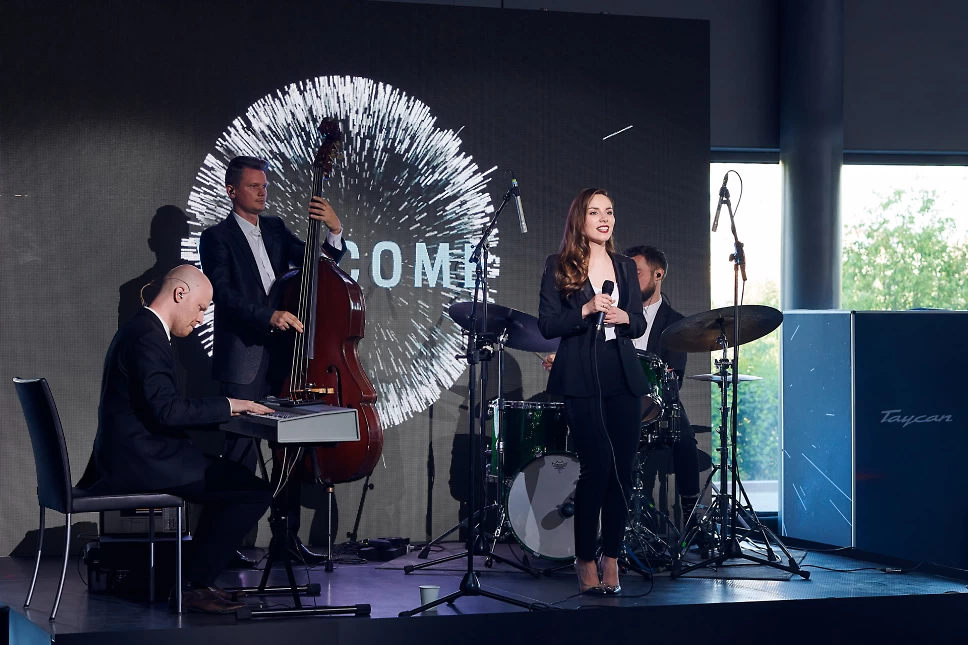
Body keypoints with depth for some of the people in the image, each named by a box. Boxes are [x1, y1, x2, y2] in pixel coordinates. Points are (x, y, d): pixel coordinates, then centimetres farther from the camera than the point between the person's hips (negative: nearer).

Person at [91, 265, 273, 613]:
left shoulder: (139, 329, 16)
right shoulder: (148, 337, -18)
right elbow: (167, 409, -27)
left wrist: (221, 408, 10)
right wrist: (227, 405, -16)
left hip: (129, 456, 11)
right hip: (140, 463, -11)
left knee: (231, 476, 24)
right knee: (255, 491, -13)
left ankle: (197, 576, 22)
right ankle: (194, 585, -5)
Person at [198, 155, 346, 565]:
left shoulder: (275, 229, 15)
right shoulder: (217, 238, -3)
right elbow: (225, 296, -16)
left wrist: (334, 230, -5)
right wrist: (269, 316, -29)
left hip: (282, 357, 6)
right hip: (242, 365, -6)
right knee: (240, 457, -5)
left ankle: (288, 535, 17)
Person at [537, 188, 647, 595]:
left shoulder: (624, 266, 14)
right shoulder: (559, 267, 1)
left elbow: (639, 325, 16)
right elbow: (547, 325, -4)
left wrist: (624, 317, -5)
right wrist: (586, 310, -18)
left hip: (623, 378, 5)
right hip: (582, 381, -5)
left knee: (622, 470, 2)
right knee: (597, 467, -11)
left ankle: (611, 559, 9)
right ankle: (586, 562, 1)